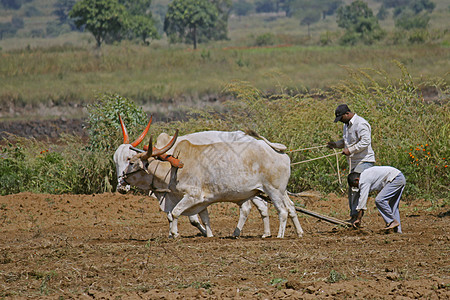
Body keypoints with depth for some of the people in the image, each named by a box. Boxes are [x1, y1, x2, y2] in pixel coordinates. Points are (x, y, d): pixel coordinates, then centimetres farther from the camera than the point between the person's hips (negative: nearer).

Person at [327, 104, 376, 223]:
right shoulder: (347, 124, 17)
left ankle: (357, 215, -14)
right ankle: (353, 216, 14)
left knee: (357, 188, -15)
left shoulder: (360, 124, -15)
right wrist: (335, 144, 11)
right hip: (353, 162, 10)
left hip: (364, 161, -10)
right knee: (351, 189, 9)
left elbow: (365, 141, -24)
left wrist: (350, 150, -24)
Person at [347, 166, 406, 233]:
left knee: (379, 200, -13)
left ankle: (393, 222, -7)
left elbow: (362, 199, -12)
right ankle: (397, 229, 13)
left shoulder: (364, 181, -11)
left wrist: (358, 219, -7)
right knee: (393, 205, 15)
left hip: (395, 179, -11)